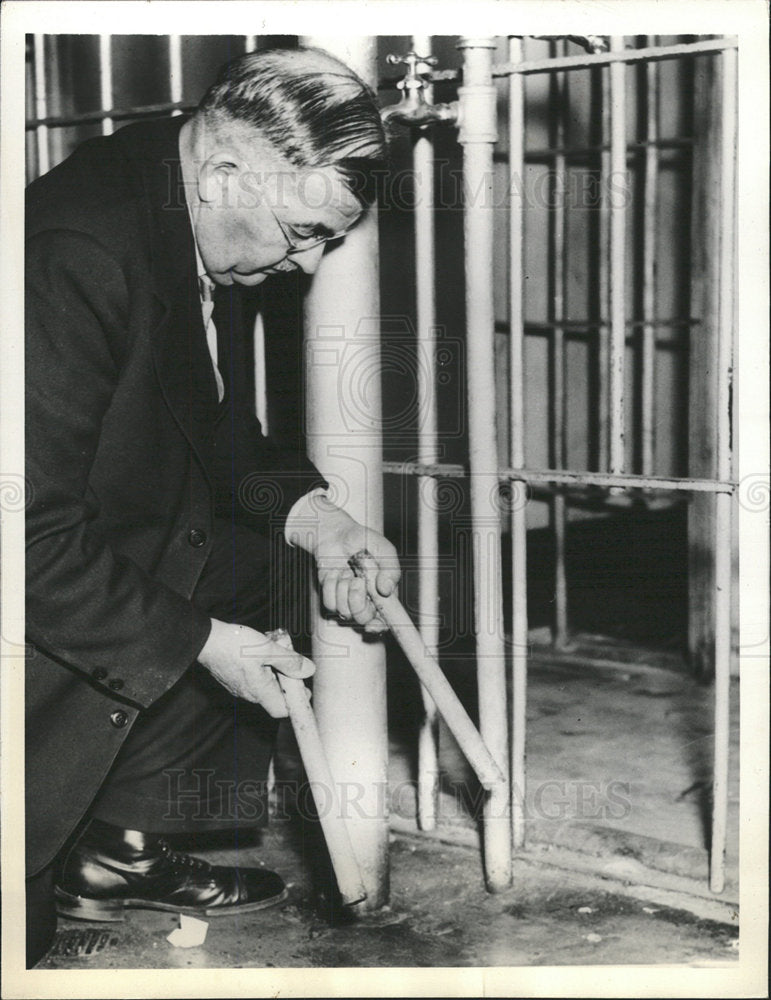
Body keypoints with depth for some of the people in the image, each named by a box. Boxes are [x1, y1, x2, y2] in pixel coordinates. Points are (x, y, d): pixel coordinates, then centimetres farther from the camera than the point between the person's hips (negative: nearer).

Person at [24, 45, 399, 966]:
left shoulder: (206, 239, -3)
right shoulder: (75, 257, -31)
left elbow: (220, 430, 11)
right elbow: (37, 539, -30)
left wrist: (309, 515, -7)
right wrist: (199, 642, -22)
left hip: (103, 553, 9)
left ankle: (116, 842, 13)